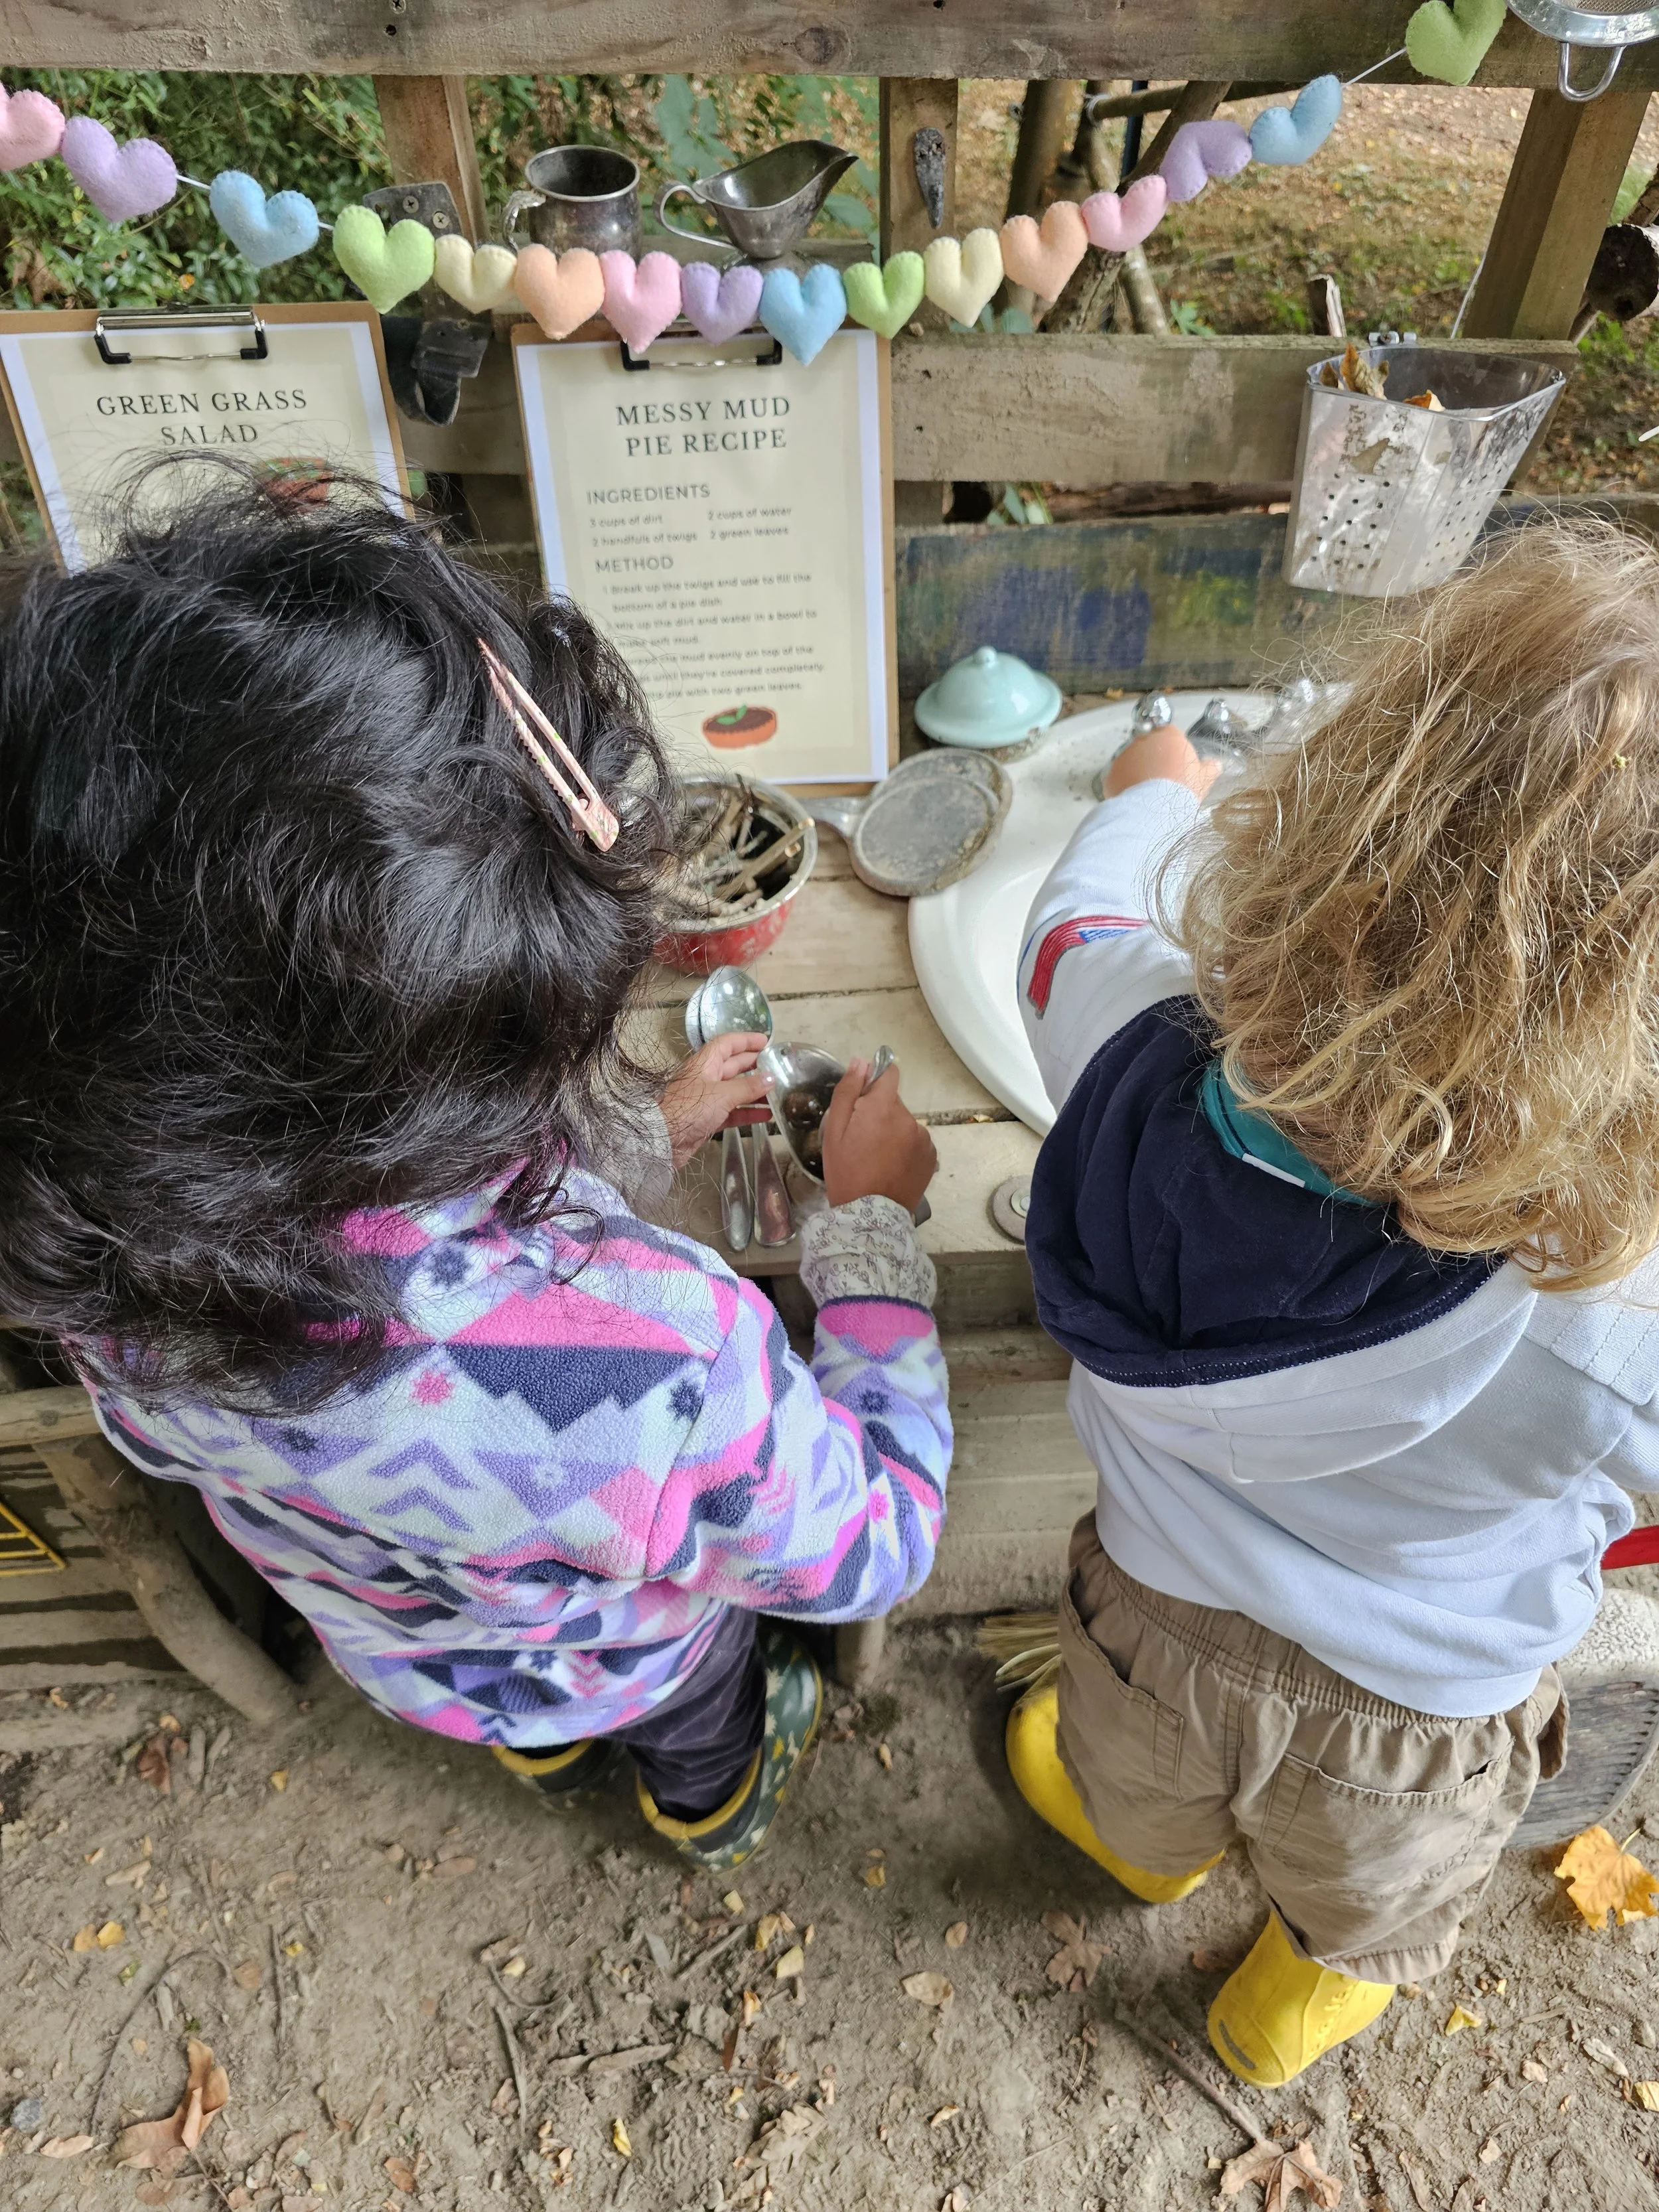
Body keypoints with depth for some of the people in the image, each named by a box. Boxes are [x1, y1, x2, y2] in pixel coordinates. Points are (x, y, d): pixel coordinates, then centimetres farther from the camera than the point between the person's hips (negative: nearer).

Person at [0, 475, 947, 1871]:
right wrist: (872, 1217, -22)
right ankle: (715, 1803, 72)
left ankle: (549, 1757, 76)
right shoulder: (650, 1360, -54)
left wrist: (645, 1137, -7)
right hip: (631, 1657, -3)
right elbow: (877, 1545, -30)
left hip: (386, 1642, 4)